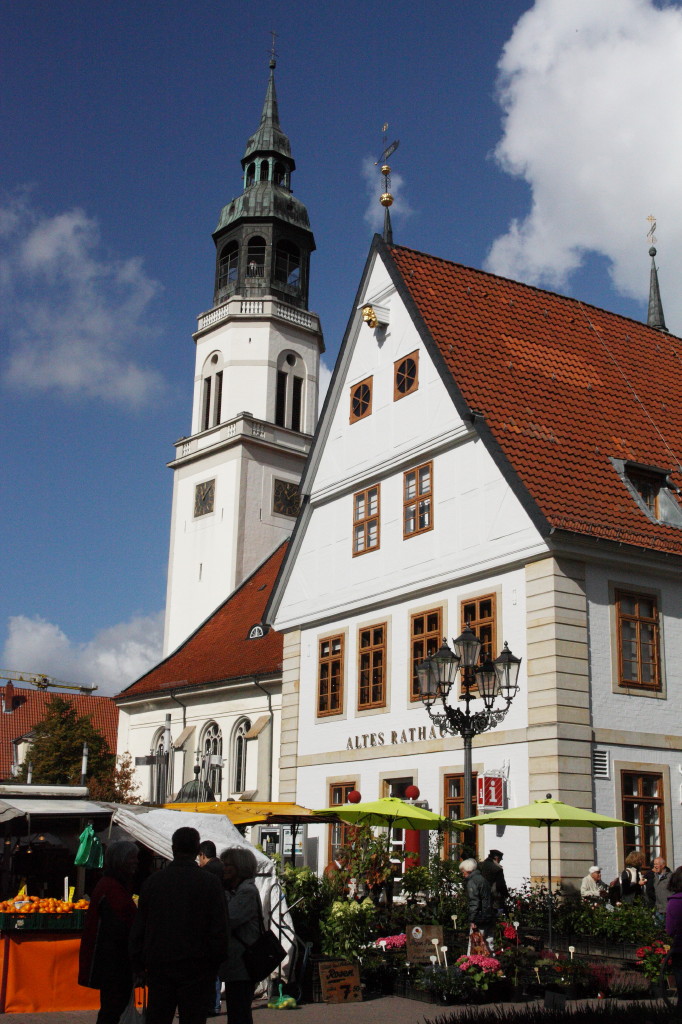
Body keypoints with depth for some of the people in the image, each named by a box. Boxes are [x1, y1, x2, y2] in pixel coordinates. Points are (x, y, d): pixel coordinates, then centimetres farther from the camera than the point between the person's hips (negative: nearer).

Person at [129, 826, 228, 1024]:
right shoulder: (210, 882, -7)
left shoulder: (153, 881, 3)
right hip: (196, 966, -3)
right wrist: (216, 962, 2)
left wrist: (138, 964, 13)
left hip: (159, 965, 3)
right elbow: (219, 928, -8)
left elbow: (139, 927, 6)